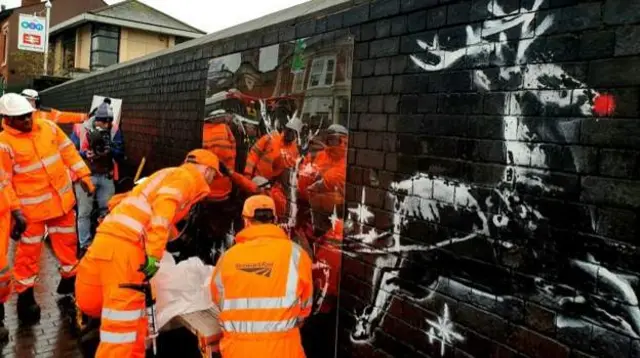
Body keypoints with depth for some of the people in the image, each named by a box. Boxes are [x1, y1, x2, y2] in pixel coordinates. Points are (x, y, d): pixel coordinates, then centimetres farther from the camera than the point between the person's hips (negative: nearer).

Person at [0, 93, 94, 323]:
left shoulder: (48, 127, 1)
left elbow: (68, 151, 10)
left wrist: (83, 174, 5)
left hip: (62, 199, 5)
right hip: (32, 207, -5)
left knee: (67, 241, 18)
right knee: (29, 251, 6)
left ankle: (70, 278, 38)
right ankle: (25, 294, 22)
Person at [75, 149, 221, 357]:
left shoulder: (170, 174, 30)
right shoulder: (188, 176, 2)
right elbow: (163, 209, -15)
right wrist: (155, 256, -19)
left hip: (109, 238, 9)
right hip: (124, 244, -9)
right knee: (123, 319, -5)